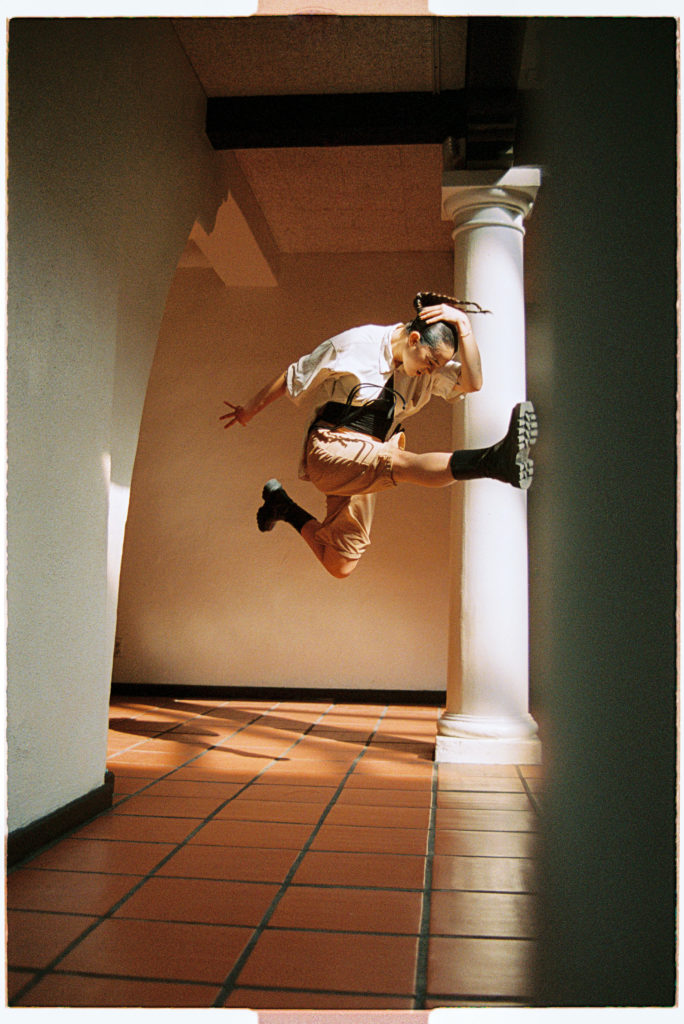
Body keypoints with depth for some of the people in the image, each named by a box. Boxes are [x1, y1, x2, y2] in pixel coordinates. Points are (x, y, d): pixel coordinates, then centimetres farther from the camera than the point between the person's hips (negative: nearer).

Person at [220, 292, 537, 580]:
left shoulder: (429, 370, 3)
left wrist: (463, 324, -20)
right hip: (328, 450, -7)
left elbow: (472, 382, -13)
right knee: (402, 462, -37)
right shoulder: (357, 343, -10)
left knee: (339, 566, 10)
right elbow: (293, 376, -1)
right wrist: (249, 411, 8)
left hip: (364, 462, 7)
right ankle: (496, 461, -60)